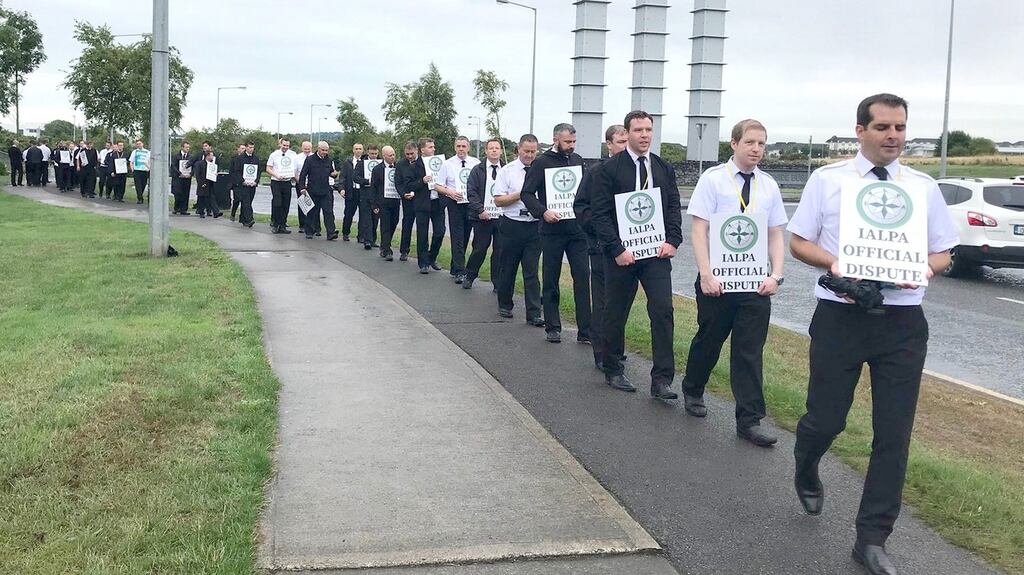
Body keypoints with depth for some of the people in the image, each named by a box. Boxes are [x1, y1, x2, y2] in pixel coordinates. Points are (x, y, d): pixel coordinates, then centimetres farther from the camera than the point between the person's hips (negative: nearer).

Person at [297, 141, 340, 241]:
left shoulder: (329, 160, 8)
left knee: (328, 212, -8)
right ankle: (309, 232, 18)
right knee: (312, 213, 7)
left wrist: (334, 174, -4)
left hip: (326, 191, 2)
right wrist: (302, 187, -9)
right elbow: (303, 175, -1)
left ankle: (331, 233, -13)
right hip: (312, 191, -2)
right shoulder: (310, 160, -2)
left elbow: (332, 172, 21)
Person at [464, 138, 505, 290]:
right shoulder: (477, 170, 3)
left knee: (500, 250, 4)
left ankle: (498, 283, 13)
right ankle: (469, 277, 24)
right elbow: (471, 192, -2)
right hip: (482, 216, -1)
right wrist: (480, 210, -12)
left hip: (501, 217, 1)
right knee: (479, 249, 5)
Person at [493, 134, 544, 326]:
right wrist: (521, 194, -13)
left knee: (532, 271, -1)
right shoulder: (507, 171, 0)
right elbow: (498, 201, -4)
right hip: (512, 225, 0)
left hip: (535, 226, 0)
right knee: (508, 268, 12)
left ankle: (534, 314, -1)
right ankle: (505, 305, 30)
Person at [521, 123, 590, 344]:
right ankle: (552, 327, 18)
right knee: (551, 280, 6)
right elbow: (527, 193, -5)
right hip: (552, 229, -3)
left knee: (582, 276, -3)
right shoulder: (541, 163, -2)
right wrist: (543, 212, -20)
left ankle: (585, 331, -1)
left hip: (577, 228, 3)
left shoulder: (577, 160, 12)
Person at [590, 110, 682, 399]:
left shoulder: (664, 168, 9)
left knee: (663, 311, -8)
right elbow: (599, 213, -7)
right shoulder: (610, 169, -4)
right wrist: (617, 249, -15)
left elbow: (673, 207, 11)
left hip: (657, 252, 3)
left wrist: (672, 240, -5)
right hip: (621, 254, -3)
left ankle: (662, 380, -5)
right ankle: (612, 372, 26)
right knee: (616, 313, 8)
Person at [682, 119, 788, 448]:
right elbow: (699, 230, -8)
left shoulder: (769, 186, 6)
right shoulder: (713, 179, -5)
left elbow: (776, 236, 7)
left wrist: (776, 276, -6)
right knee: (709, 341, 13)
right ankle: (693, 392, 39)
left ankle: (749, 421, 6)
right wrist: (706, 275, -16)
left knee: (750, 352, 2)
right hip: (717, 281, -2)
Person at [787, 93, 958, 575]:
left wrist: (923, 269, -13)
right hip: (840, 315, -2)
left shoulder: (924, 188, 6)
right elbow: (799, 242, 3)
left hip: (903, 321, 2)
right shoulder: (827, 179, 1)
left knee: (894, 433, 3)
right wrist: (834, 263, -17)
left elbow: (942, 254, 10)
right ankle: (806, 476, 42)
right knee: (826, 418, 5)